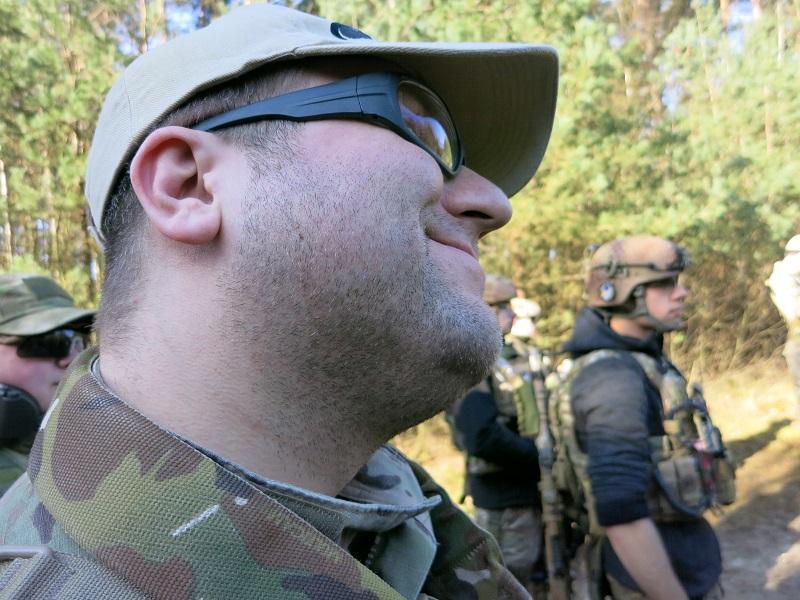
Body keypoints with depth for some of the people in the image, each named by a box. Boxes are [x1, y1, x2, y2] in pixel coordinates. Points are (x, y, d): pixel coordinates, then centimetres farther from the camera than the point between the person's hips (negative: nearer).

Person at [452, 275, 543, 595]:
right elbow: (483, 438, -26)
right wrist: (542, 455, -17)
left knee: (541, 578, 22)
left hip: (537, 490, 9)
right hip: (505, 498, -8)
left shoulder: (513, 354, 11)